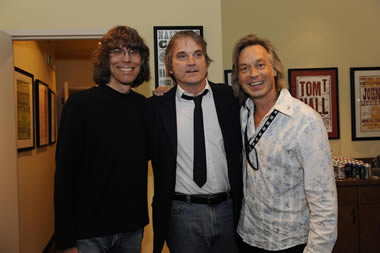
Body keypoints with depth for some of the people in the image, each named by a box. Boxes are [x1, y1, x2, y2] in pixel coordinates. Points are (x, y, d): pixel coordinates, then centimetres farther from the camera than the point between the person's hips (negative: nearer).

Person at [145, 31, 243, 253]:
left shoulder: (229, 97, 0)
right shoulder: (156, 107, -4)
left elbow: (243, 147, 8)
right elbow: (148, 154, 7)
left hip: (228, 208, 2)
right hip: (182, 212, -1)